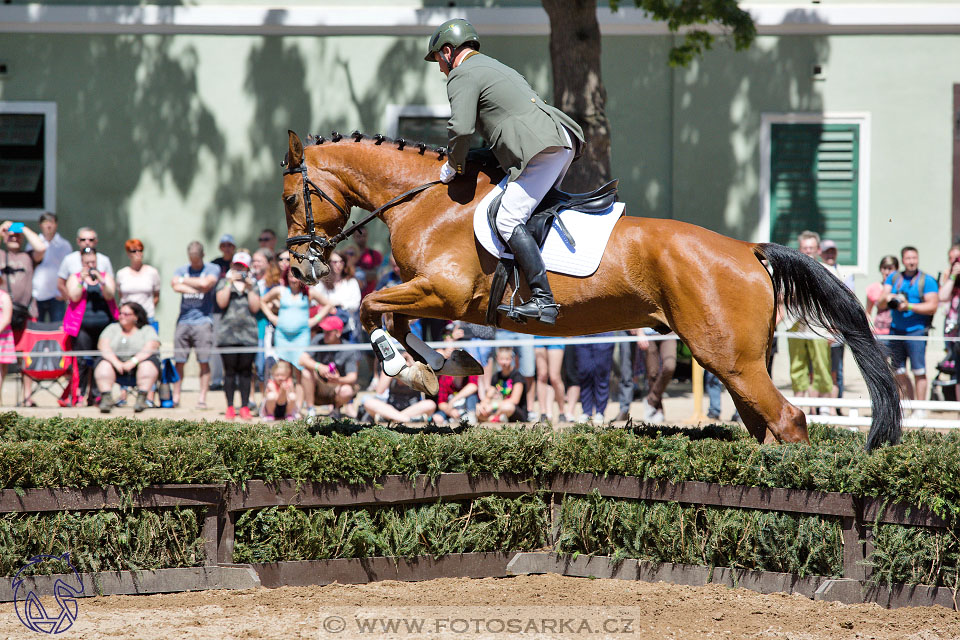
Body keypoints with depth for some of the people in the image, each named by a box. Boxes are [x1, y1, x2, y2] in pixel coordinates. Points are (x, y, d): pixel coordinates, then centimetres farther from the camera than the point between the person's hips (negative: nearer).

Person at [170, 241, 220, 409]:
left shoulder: (212, 269, 6)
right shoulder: (182, 270, 15)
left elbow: (206, 283, -12)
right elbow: (176, 286, -4)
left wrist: (184, 281, 0)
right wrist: (199, 289, -7)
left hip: (203, 320, -3)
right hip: (184, 320, 3)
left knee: (204, 361, -5)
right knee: (179, 361, -1)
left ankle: (202, 398, -2)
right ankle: (175, 397, 6)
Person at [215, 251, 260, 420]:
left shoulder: (254, 285, 14)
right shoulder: (224, 283, 13)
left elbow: (255, 307, 2)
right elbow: (221, 303, -4)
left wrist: (249, 287, -4)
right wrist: (230, 283, -8)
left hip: (248, 333, 1)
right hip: (228, 333, -1)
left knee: (246, 371, -1)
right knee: (230, 370, -3)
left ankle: (245, 406, 3)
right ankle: (230, 407, 1)